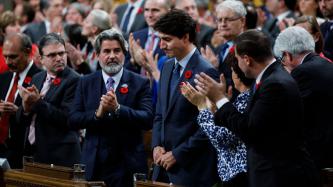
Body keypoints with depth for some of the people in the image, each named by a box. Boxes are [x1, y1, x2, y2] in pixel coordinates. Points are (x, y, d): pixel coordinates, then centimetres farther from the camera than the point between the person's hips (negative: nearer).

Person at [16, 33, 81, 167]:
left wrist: (38, 102, -21)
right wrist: (26, 107, -10)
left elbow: (66, 118, -20)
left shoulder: (73, 80, -11)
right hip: (33, 153, 6)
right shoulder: (37, 78, 12)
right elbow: (21, 120, 11)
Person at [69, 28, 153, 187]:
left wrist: (117, 108, -23)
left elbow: (148, 120, -11)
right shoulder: (86, 83, 8)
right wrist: (98, 113, -17)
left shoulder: (140, 83, 0)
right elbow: (73, 120, 0)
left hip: (128, 165, -2)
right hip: (94, 164, 2)